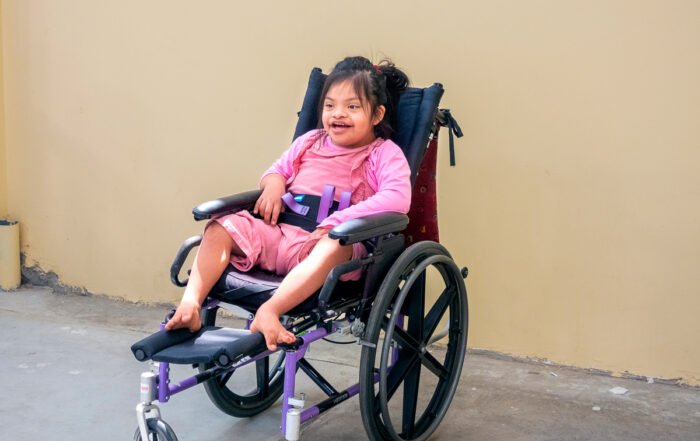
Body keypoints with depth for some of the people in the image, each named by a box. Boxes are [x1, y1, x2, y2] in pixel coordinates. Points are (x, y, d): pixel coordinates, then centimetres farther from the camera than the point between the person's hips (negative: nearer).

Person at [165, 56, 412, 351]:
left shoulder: (384, 153, 2)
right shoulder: (310, 142, 20)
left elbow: (398, 198, -16)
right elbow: (279, 168, 32)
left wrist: (339, 221, -24)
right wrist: (273, 184, 4)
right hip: (279, 233, 6)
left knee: (336, 244, -41)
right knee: (221, 227, -11)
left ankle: (269, 311, -54)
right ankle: (190, 303, -27)